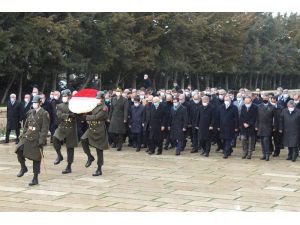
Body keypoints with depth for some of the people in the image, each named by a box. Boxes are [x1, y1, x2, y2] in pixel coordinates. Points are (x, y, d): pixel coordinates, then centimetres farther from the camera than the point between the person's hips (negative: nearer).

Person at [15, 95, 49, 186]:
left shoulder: (44, 114, -7)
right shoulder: (30, 112, 12)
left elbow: (45, 128, -12)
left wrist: (42, 140, -17)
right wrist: (23, 135, 12)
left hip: (37, 139, -5)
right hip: (27, 136, 5)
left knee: (36, 158, 0)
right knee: (19, 150, -15)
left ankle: (35, 179, 10)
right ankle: (23, 168, 6)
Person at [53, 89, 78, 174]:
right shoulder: (59, 106, 7)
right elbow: (59, 115, -9)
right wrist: (69, 115, -20)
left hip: (71, 129, -1)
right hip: (62, 127, 1)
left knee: (70, 148, 2)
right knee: (55, 139, -26)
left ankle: (69, 167, 11)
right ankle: (59, 156, -4)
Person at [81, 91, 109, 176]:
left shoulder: (104, 108, -13)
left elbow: (96, 117, -21)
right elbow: (90, 114, 14)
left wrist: (86, 117, -17)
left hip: (99, 131, -6)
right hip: (91, 129, 6)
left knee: (99, 150, 0)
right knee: (83, 140, -17)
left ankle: (99, 170, 10)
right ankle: (90, 157, 5)